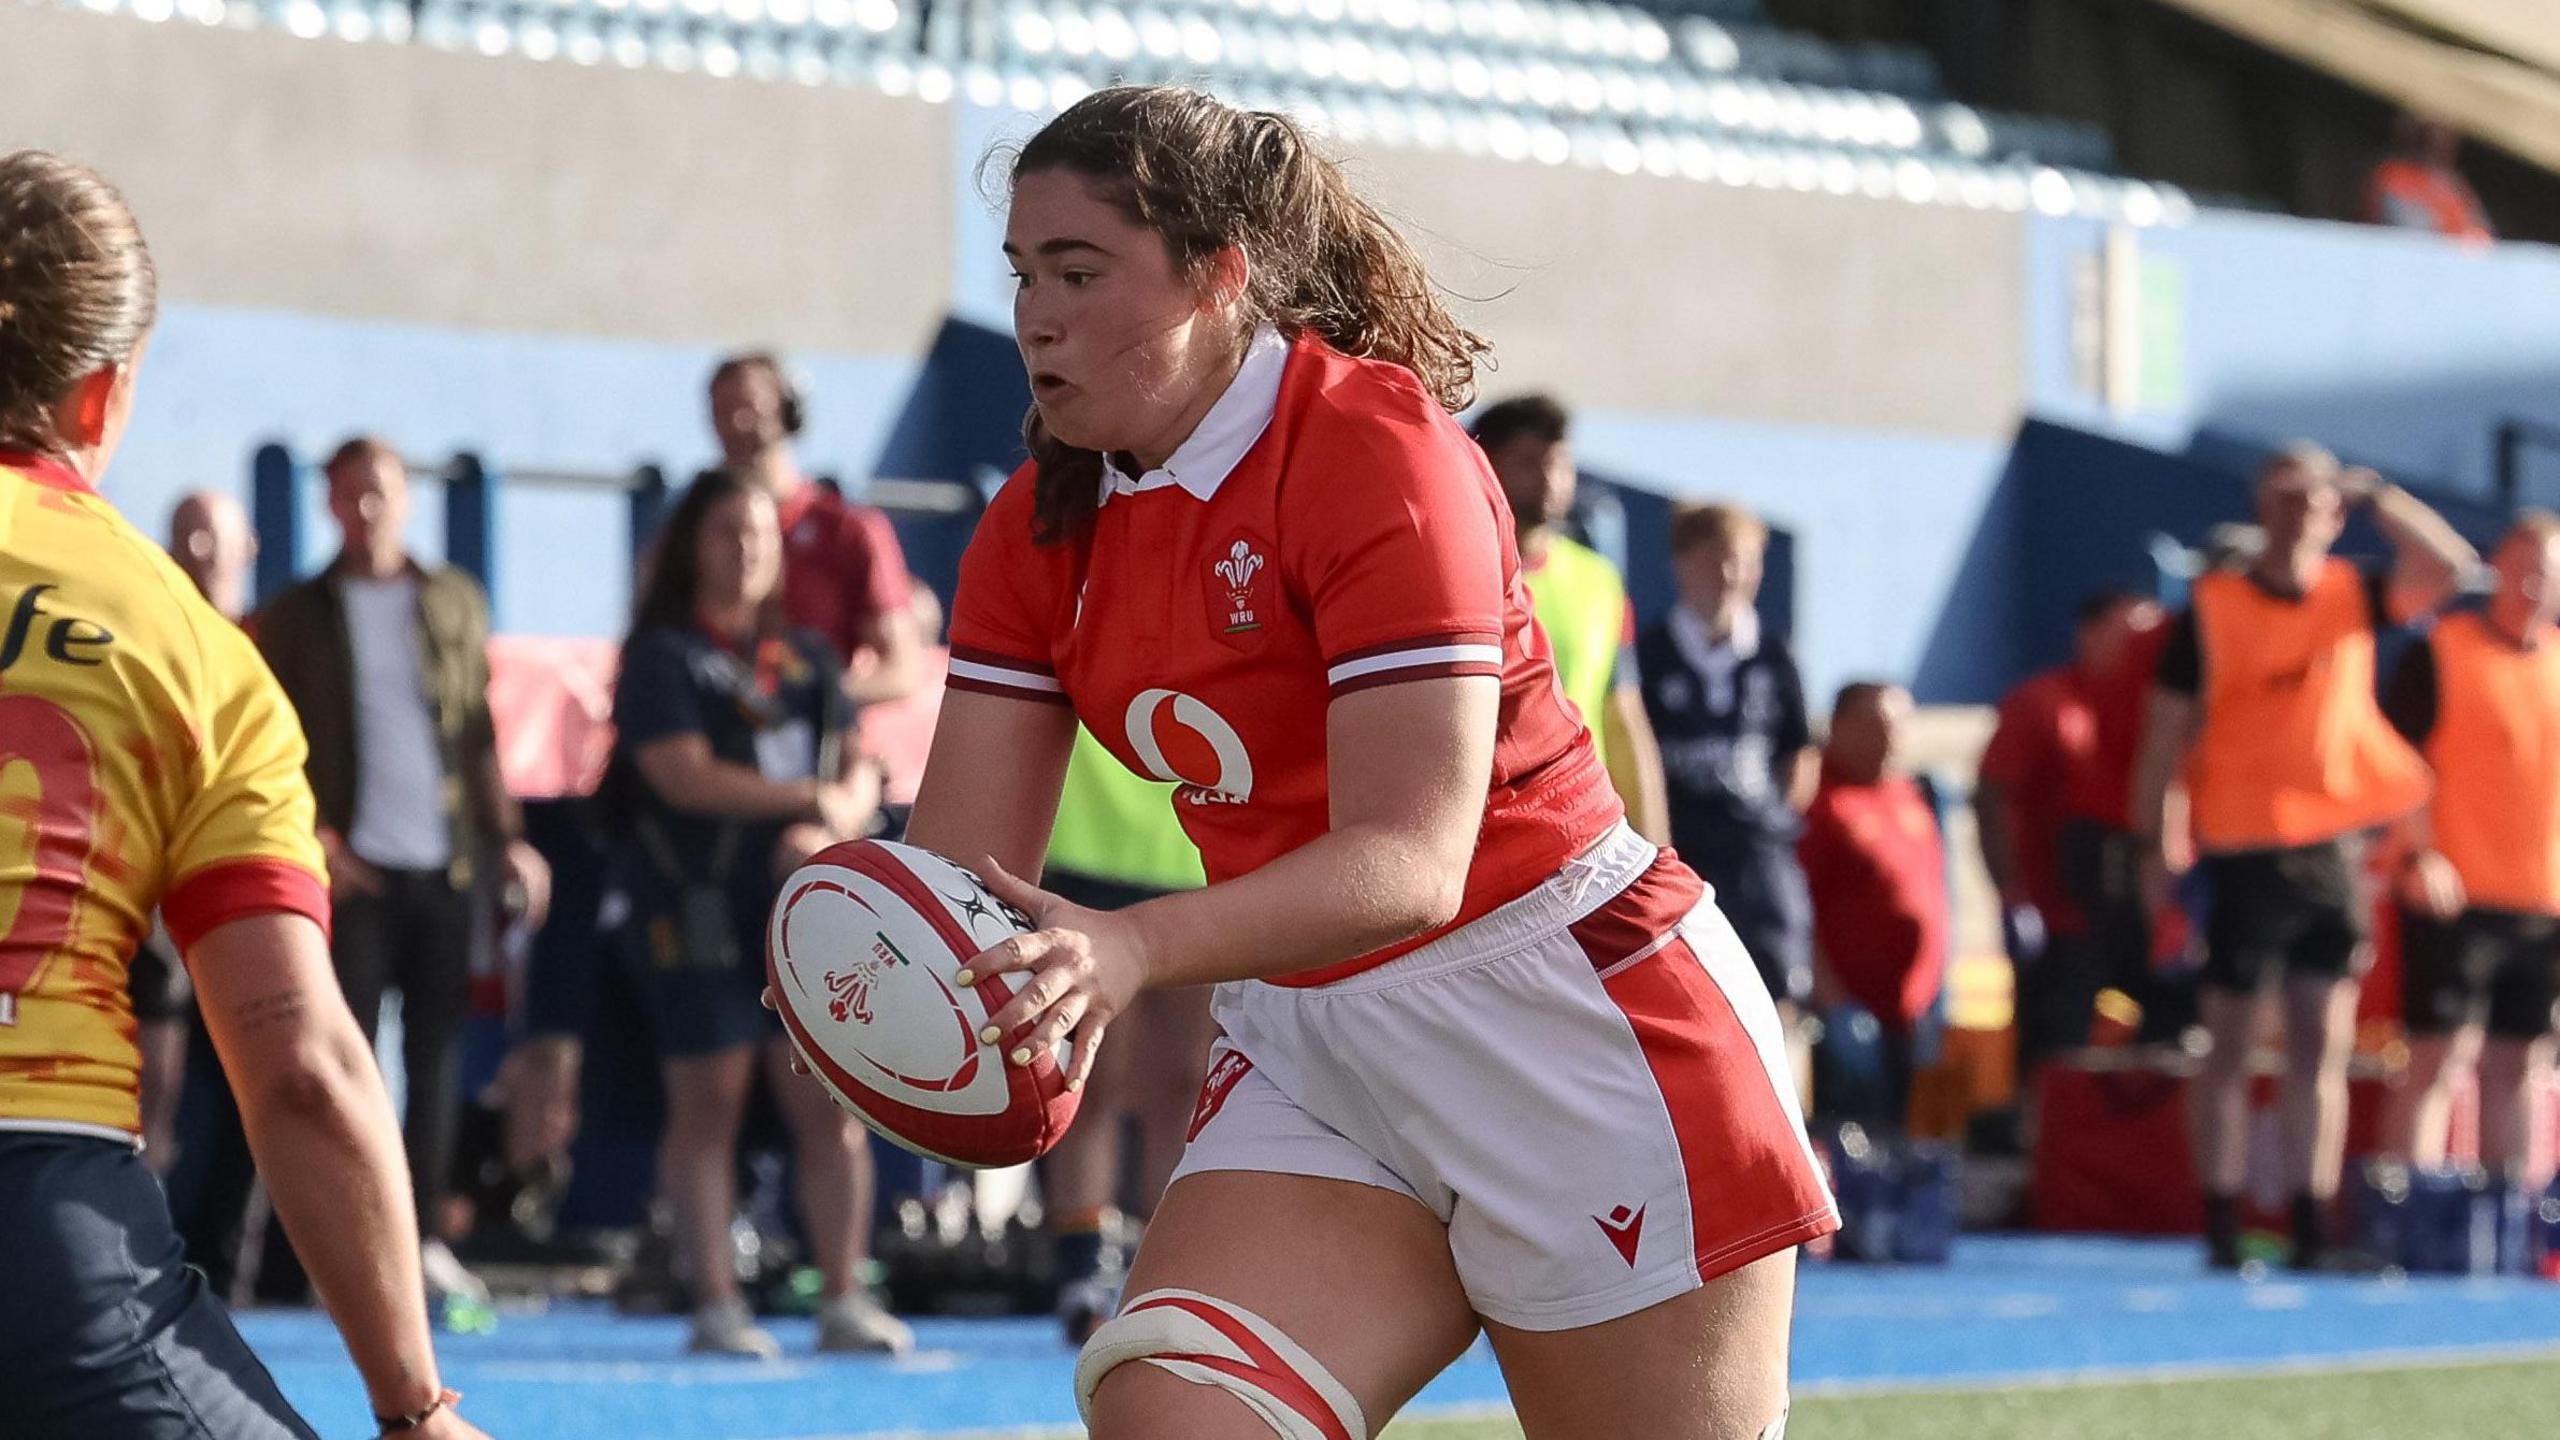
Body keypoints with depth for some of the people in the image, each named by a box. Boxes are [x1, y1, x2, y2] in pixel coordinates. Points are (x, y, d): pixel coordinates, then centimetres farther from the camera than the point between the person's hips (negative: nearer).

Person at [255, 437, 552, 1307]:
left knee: (437, 1056, 3)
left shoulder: (455, 603, 12)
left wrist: (505, 838, 4)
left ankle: (425, 1235, 8)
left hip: (446, 866, 2)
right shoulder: (299, 616, 6)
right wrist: (312, 838, -10)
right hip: (356, 867, -2)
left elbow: (481, 730, 12)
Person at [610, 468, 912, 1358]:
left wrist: (833, 829, -10)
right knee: (709, 1100, -4)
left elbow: (859, 774, 12)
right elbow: (685, 775, -10)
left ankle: (844, 1301, 2)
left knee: (832, 1101, -2)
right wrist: (814, 798, -8)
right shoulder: (663, 654, 2)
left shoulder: (807, 660, 18)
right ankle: (716, 1306, -1)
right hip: (698, 907, -4)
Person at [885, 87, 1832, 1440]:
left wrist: (1136, 949, -44)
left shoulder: (1375, 449, -18)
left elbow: (1412, 861, -28)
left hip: (1568, 1025, -6)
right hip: (1306, 1046, 6)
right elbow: (962, 868, -1)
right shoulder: (1039, 526, 4)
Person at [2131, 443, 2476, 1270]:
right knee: (2229, 1044, 1)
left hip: (2332, 851, 3)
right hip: (2241, 853, -3)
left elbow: (2449, 565, -8)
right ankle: (2221, 1228, 4)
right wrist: (2155, 850, -5)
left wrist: (2371, 494, -7)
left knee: (2323, 1046, 3)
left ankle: (2311, 1229, 5)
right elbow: (2165, 736, -1)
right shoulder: (2210, 611, -1)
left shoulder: (2354, 598, 7)